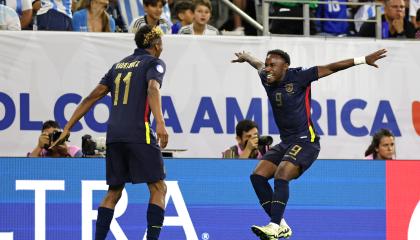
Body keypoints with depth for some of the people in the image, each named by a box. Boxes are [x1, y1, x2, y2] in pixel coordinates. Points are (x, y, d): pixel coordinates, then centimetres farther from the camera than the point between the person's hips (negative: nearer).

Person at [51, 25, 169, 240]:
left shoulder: (119, 65, 22)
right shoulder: (154, 63, 4)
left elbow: (93, 97, 19)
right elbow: (153, 88, -17)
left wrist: (68, 127, 20)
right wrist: (160, 123, -31)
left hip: (113, 135, 6)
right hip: (139, 133, -6)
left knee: (114, 192, 13)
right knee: (158, 188, -1)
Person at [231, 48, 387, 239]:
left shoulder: (297, 77, -12)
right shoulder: (267, 79, 5)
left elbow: (330, 68, -10)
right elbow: (258, 65, 29)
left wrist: (363, 60, -10)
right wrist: (245, 57, 51)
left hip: (305, 141, -8)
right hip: (285, 143, 8)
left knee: (281, 176, -27)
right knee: (258, 176, -5)